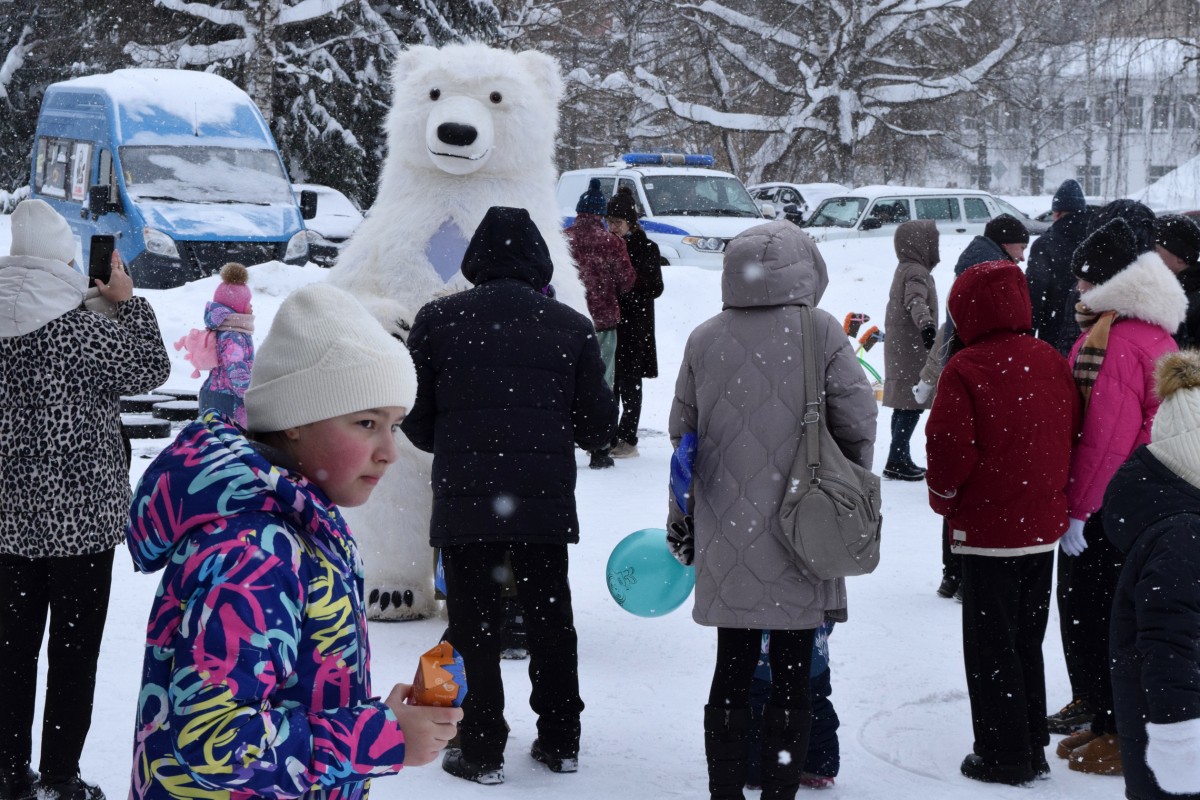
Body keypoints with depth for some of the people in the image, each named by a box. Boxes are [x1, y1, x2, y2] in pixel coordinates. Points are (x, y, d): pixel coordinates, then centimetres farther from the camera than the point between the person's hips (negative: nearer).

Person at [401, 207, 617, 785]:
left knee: (475, 627, 7)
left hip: (463, 501, -2)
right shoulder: (571, 326, 0)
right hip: (546, 500, 2)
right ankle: (560, 742, 24)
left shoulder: (438, 319, -2)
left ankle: (481, 752, 11)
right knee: (550, 619, 15)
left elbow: (415, 418, 3)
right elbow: (598, 425, 4)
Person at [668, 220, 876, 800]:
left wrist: (682, 520, 20)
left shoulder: (704, 339, 1)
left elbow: (682, 433, 8)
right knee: (792, 677, 6)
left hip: (726, 539, 3)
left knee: (732, 671, 14)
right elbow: (858, 420, -6)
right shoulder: (818, 330, -8)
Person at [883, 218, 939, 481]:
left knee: (904, 406, 14)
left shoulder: (905, 269, 17)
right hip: (912, 351, -10)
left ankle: (900, 459, 19)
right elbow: (916, 301, -34)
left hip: (900, 349, 10)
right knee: (912, 406, -8)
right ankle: (896, 461, -9)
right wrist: (926, 325, -51)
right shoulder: (917, 272, -15)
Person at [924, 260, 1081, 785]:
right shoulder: (1053, 362, 4)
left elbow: (950, 449, -17)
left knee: (990, 647, 4)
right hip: (1044, 527, 6)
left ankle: (1002, 757, 9)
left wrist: (944, 499, 1)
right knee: (1027, 640, 18)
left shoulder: (966, 370, -16)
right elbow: (1073, 436, 9)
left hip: (987, 530, -6)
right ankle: (1034, 750, 24)